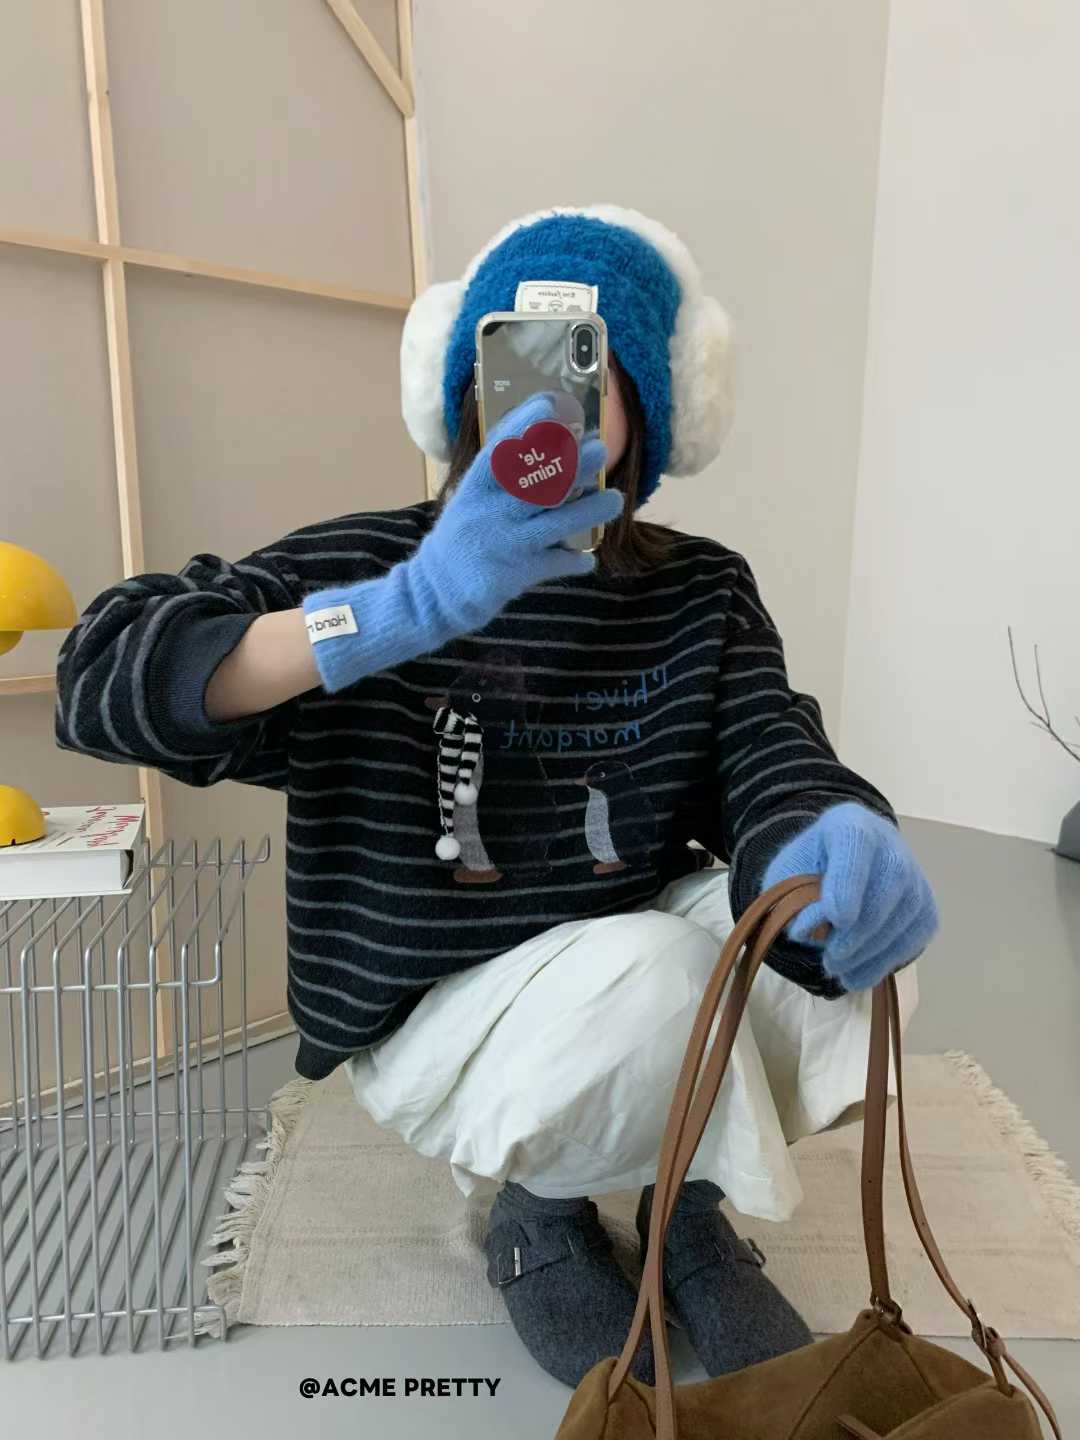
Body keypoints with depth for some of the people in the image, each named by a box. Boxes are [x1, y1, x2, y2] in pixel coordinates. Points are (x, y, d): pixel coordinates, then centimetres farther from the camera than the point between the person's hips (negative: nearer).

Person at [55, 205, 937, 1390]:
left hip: (637, 983, 4)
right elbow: (105, 678, -25)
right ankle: (538, 1212, 4)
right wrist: (409, 610, -40)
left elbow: (772, 758, -15)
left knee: (859, 918, -20)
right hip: (432, 1016, -3)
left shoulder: (703, 595, -2)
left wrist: (837, 838, -42)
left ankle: (685, 1200, 6)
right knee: (654, 973, -31)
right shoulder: (365, 565, -13)